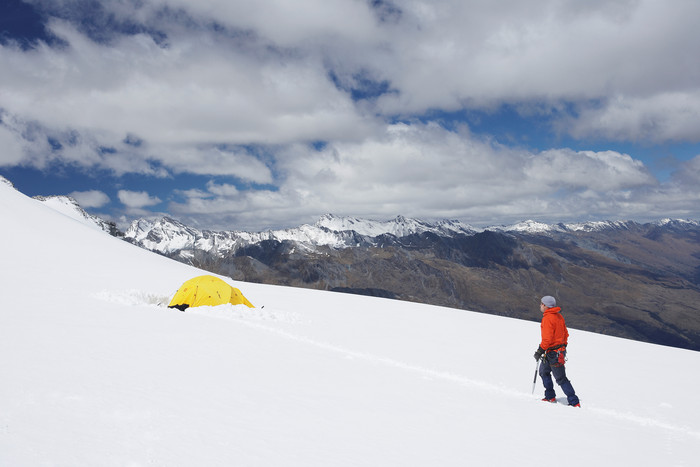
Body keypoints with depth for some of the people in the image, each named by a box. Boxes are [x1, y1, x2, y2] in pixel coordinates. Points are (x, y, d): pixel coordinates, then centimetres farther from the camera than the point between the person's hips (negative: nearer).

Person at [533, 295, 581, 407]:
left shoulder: (547, 318, -20)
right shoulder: (559, 316, 9)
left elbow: (547, 338, -24)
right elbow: (565, 333, 16)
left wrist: (540, 351, -17)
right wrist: (563, 346, 25)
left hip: (553, 353, -10)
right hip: (560, 350, 10)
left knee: (561, 378, -3)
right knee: (543, 371, 23)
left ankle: (574, 402, 2)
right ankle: (550, 397, 27)